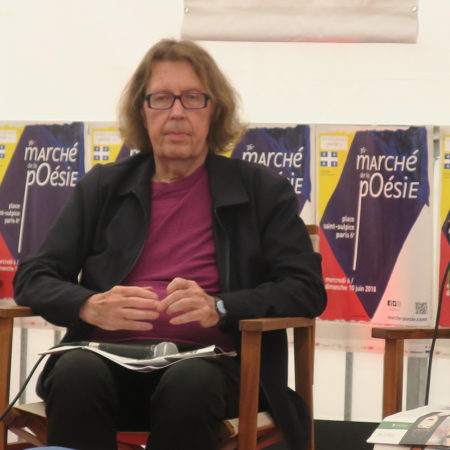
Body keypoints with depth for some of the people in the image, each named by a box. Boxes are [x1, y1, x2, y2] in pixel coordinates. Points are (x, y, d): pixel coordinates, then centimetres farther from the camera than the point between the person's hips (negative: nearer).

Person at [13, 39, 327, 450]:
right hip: (113, 361, 1)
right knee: (76, 372, -33)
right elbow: (32, 278, 15)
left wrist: (218, 307, -13)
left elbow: (307, 289, 5)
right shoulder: (102, 187, 18)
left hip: (207, 363, -1)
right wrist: (91, 306, -9)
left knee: (190, 383, -36)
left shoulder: (260, 191, 13)